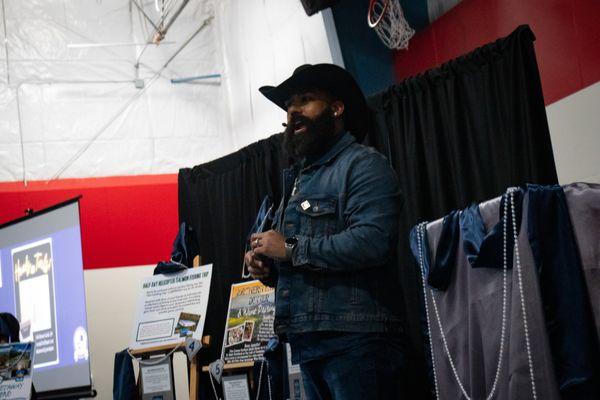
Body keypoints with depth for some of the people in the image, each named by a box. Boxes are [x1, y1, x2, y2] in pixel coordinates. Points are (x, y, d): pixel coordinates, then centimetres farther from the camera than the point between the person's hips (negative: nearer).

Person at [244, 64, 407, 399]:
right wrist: (266, 267, 6)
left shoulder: (363, 165, -5)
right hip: (308, 343, 9)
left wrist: (291, 249, -13)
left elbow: (371, 241, -22)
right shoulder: (299, 178, 23)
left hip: (355, 341, -9)